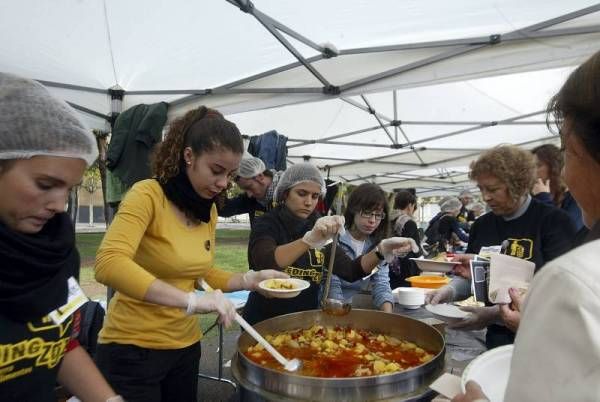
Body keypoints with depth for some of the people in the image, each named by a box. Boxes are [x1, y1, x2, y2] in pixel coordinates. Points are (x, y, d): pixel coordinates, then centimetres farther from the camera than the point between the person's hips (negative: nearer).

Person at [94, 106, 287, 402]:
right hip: (133, 348, -6)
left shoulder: (209, 210, 3)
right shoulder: (148, 194, -19)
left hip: (185, 345, 7)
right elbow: (108, 264, -32)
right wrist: (191, 301, -39)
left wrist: (251, 280, -5)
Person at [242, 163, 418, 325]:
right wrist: (309, 239, -40)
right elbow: (265, 264, -27)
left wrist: (381, 250, -20)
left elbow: (350, 271, -4)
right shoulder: (267, 224, -8)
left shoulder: (321, 229, 5)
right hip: (264, 322, -3)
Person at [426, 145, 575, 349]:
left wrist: (495, 314, -29)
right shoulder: (482, 225, 3)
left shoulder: (554, 221, -12)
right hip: (496, 336, 4)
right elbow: (470, 278, 9)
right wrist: (448, 290, -12)